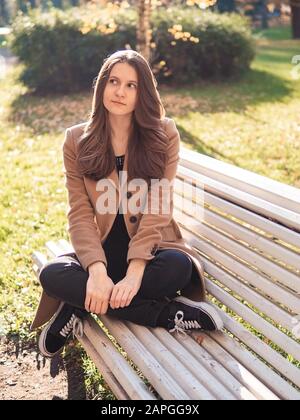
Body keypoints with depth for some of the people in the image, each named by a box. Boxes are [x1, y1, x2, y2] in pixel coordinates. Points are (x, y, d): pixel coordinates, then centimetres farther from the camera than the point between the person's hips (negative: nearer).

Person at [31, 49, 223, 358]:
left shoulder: (163, 134, -5)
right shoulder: (77, 140, 0)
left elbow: (158, 207, -13)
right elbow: (80, 213, -8)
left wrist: (134, 272, -26)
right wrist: (96, 270, -26)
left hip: (149, 248, -1)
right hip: (102, 249, 2)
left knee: (178, 266, -34)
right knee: (52, 274, -28)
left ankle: (84, 306, -16)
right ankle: (168, 314, -26)